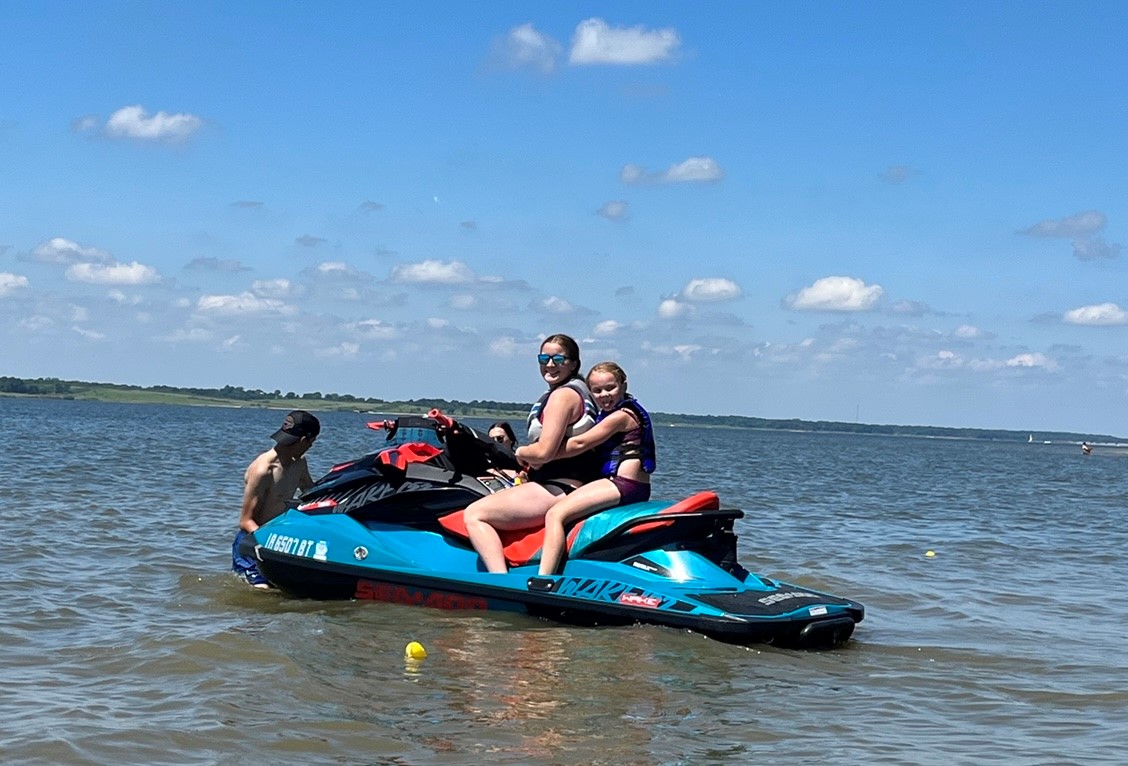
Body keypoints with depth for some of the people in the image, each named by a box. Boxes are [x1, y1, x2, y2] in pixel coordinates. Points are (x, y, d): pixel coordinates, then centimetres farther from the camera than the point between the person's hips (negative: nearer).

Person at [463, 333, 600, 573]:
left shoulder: (563, 395, -12)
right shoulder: (579, 391, 18)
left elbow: (544, 452, -19)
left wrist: (520, 452, 0)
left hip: (559, 489, -11)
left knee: (474, 515, -14)